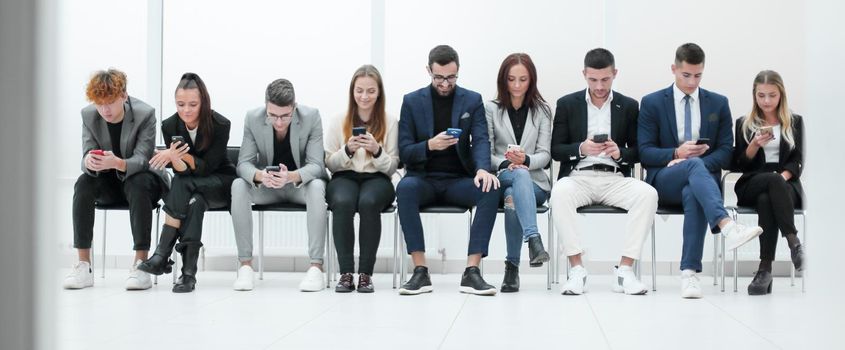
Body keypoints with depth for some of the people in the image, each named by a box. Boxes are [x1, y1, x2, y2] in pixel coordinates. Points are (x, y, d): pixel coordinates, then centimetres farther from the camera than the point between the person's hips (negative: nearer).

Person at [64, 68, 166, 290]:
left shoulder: (145, 114, -18)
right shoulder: (89, 115, -7)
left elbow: (141, 160, -24)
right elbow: (86, 156, -9)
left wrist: (117, 163, -46)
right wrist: (89, 162, -36)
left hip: (138, 178, -3)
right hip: (108, 183, 3)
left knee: (139, 184, -36)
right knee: (83, 183, -27)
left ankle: (140, 263, -35)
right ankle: (83, 265, -27)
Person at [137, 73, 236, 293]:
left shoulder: (220, 125, -17)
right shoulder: (170, 126, -9)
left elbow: (207, 167, -18)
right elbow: (180, 171, -11)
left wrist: (183, 155, -34)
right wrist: (175, 159, -35)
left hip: (219, 183, -2)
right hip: (190, 186, 2)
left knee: (182, 185, -34)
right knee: (195, 202, -36)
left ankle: (163, 254, -34)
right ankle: (188, 270, -41)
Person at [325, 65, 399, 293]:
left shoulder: (389, 123, 5)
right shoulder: (339, 121, 9)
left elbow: (392, 167, 5)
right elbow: (329, 163, 7)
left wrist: (377, 151, -16)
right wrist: (348, 150, -12)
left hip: (377, 179, -1)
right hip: (344, 177, 1)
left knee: (369, 202, -37)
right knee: (343, 202, -36)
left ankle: (366, 273, -28)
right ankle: (346, 272, -29)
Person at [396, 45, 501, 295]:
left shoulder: (472, 100, 7)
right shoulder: (412, 101, 5)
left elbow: (481, 140, -6)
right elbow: (404, 153, 1)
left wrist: (483, 169, -29)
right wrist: (429, 145, -21)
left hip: (459, 180, 1)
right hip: (424, 179, -1)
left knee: (490, 189, -30)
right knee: (405, 187, -35)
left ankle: (472, 271, -30)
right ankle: (420, 271, -32)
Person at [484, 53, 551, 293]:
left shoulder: (542, 111, 12)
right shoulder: (491, 109, 10)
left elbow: (545, 155, 3)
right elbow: (486, 152, 3)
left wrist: (525, 160, -20)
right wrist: (506, 164, -18)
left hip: (534, 182, 1)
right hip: (501, 178, -1)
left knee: (513, 197, -36)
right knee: (521, 175, -38)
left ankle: (512, 266, -34)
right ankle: (533, 239, -55)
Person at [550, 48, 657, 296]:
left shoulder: (629, 106, 11)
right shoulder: (567, 104, 9)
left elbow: (638, 153, 11)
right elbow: (556, 151, 6)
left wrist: (620, 153, -12)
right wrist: (581, 148, -14)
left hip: (614, 178, 1)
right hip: (578, 177, -1)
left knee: (648, 194, -30)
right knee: (560, 193, -36)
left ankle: (624, 270, -26)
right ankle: (576, 270, -29)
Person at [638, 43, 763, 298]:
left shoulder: (718, 103, 13)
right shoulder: (652, 103, 8)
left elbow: (725, 153, 5)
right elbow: (645, 153, 1)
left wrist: (690, 162, -12)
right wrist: (677, 154, -17)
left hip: (702, 178, 1)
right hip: (664, 180, -1)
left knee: (693, 194, -38)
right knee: (695, 165, -37)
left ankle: (689, 272, -42)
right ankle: (728, 227, -59)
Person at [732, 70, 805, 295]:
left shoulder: (795, 122, 16)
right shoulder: (744, 124, 15)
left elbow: (797, 162, 6)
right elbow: (740, 165, 9)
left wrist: (783, 176, -15)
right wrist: (755, 144, -10)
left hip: (786, 185, 0)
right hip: (752, 185, 0)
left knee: (766, 200, -38)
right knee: (773, 179, -38)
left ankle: (765, 268, -43)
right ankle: (794, 242, -45)